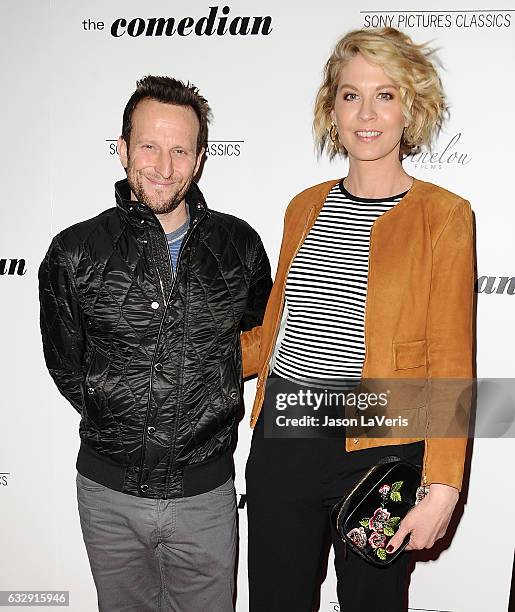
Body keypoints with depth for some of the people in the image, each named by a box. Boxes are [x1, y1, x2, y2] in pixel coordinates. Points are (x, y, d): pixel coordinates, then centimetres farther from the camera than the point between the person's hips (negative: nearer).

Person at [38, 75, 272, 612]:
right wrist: (120, 426, 0)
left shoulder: (238, 245, -5)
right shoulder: (75, 252, -7)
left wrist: (210, 421, 4)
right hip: (109, 491, 0)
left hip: (205, 490, 0)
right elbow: (66, 366, 3)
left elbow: (259, 342, 10)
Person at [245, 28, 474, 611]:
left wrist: (442, 488, -11)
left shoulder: (443, 215, -5)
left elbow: (451, 361, -8)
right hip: (282, 437, 4)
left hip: (380, 450, -3)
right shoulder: (306, 207, 8)